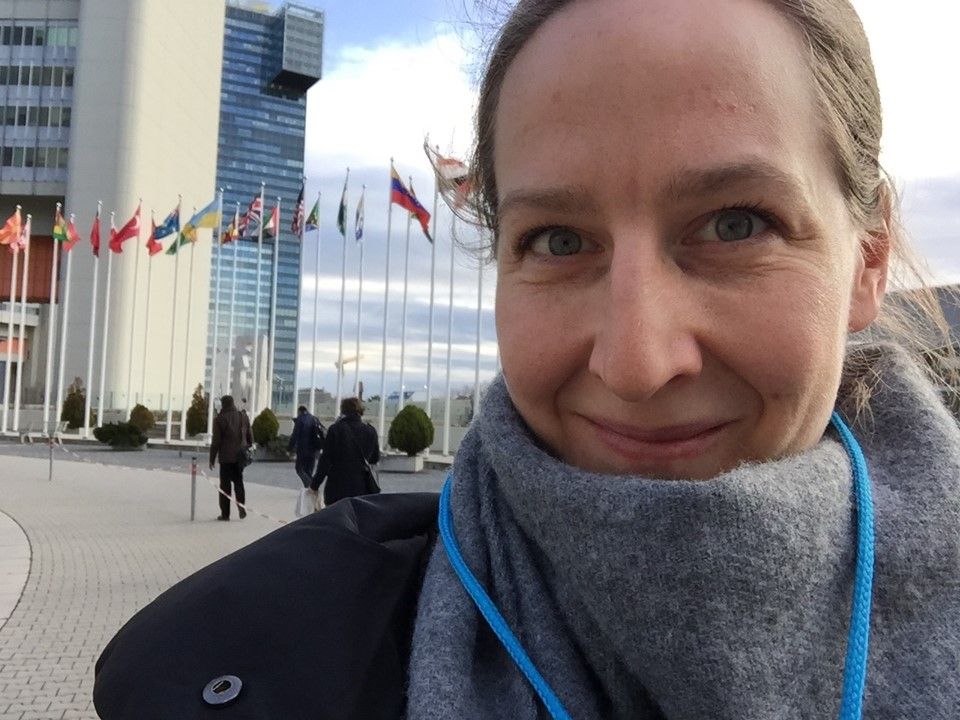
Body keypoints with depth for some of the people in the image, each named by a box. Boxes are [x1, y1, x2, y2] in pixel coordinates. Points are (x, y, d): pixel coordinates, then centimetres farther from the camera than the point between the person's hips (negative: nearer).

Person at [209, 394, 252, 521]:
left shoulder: (219, 419, -8)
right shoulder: (243, 417, 4)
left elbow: (216, 441, -8)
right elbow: (250, 437, 8)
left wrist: (212, 459, -1)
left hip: (226, 457, -3)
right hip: (240, 456, 3)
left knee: (225, 484, 4)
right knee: (238, 482, 15)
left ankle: (225, 513, 6)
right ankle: (241, 507, -3)